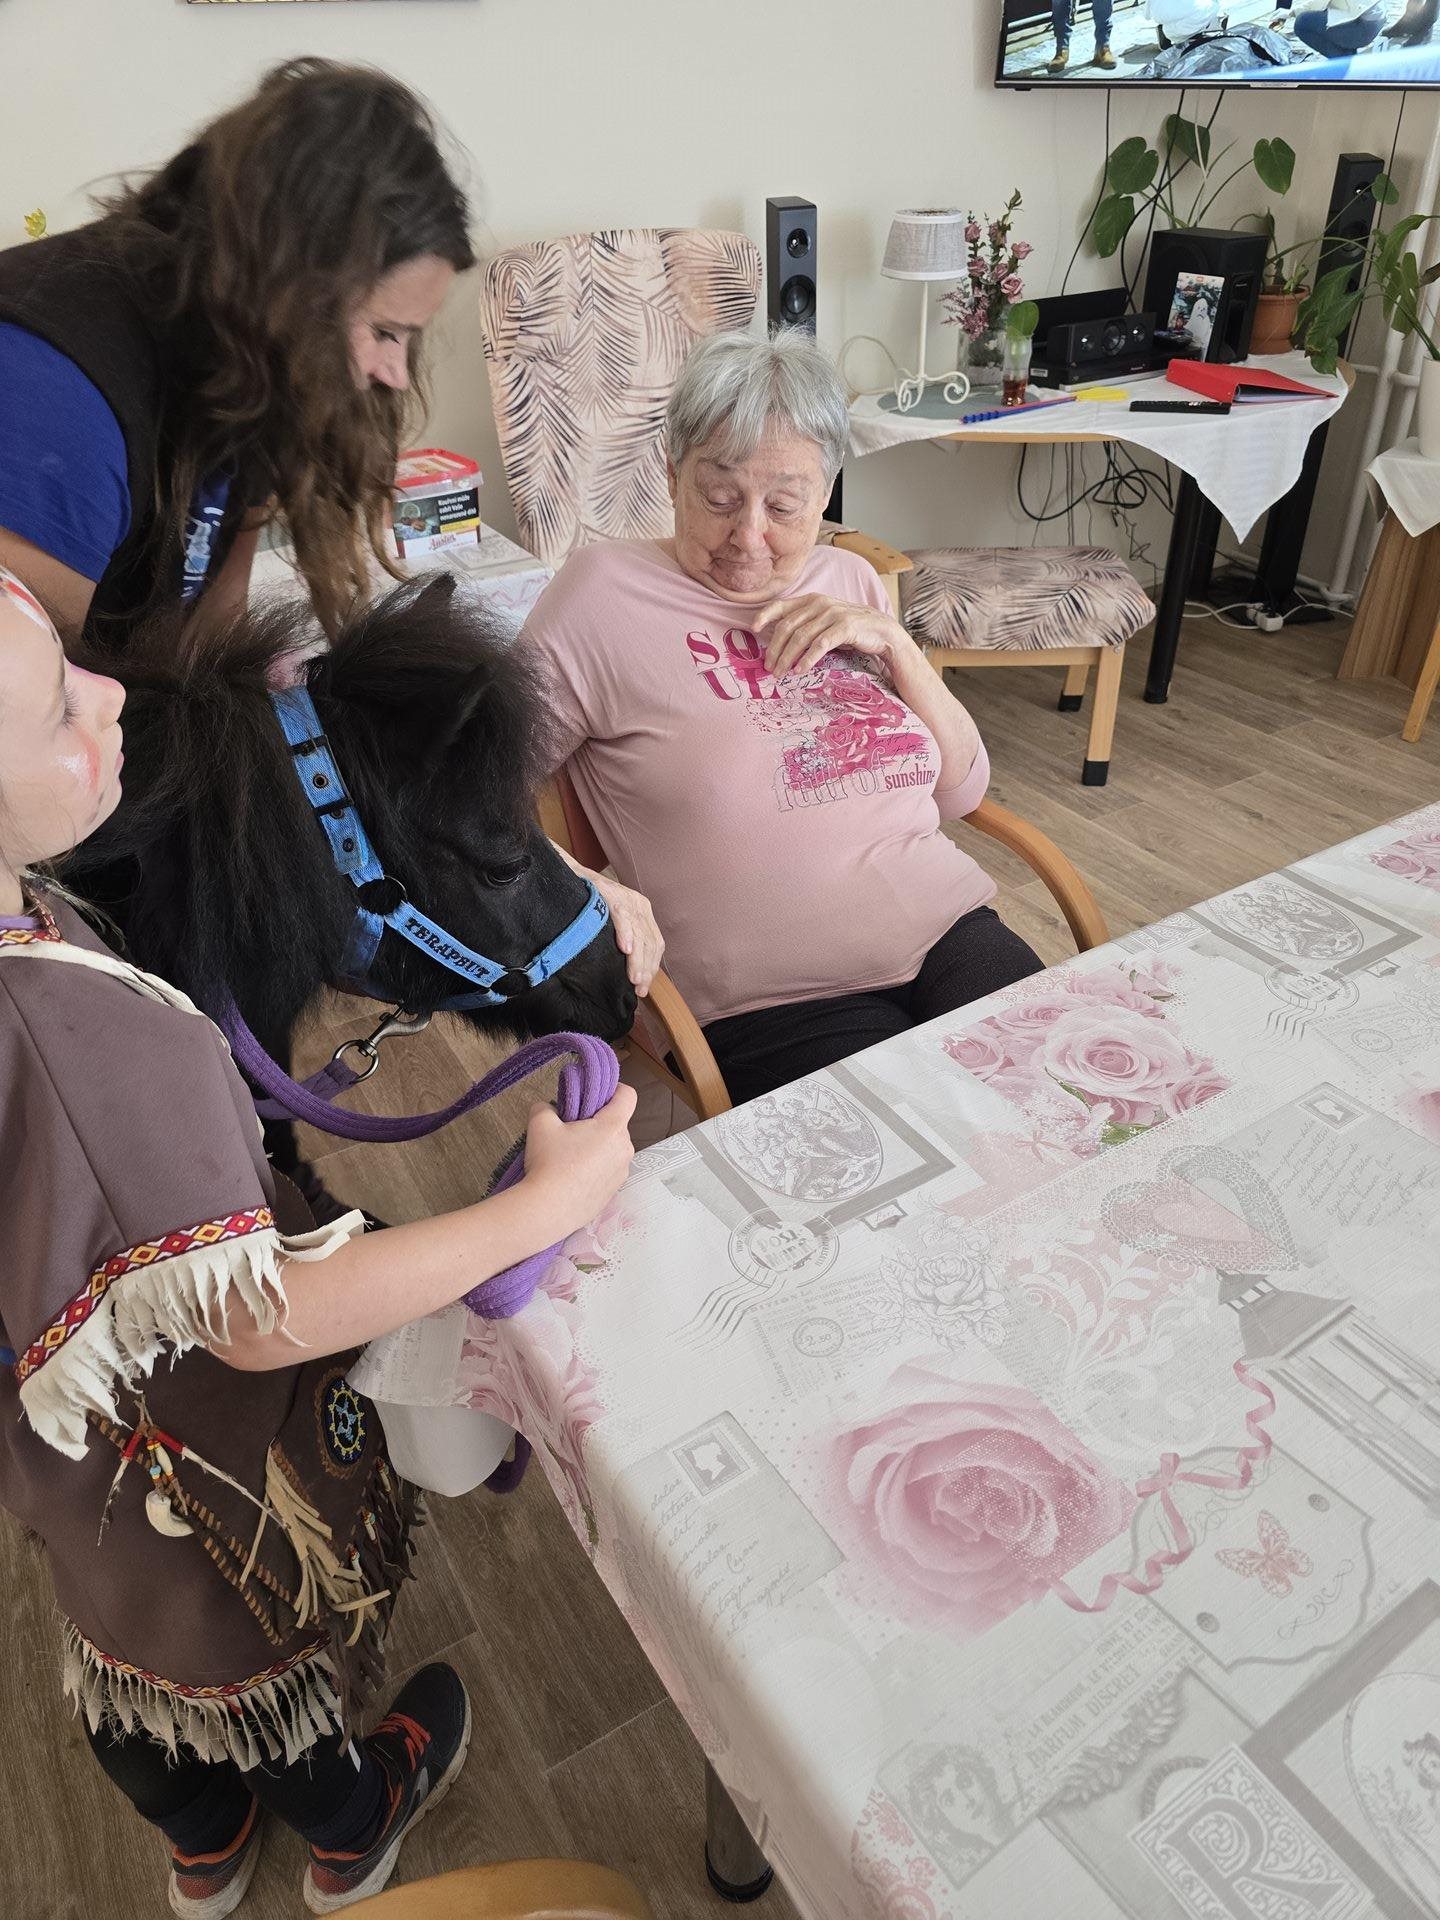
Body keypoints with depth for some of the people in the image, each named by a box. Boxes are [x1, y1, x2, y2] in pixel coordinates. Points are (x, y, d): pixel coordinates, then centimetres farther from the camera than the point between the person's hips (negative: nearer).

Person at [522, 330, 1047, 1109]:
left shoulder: (851, 582, 17)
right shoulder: (606, 588, 0)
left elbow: (961, 791, 15)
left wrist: (892, 643, 2)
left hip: (949, 935, 5)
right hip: (773, 1001, -5)